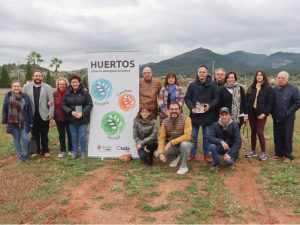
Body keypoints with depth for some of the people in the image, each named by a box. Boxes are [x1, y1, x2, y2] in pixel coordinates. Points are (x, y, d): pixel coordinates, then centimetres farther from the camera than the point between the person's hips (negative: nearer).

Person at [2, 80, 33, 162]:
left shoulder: (25, 97, -2)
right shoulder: (8, 96, 0)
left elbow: (29, 110, 1)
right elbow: (5, 109, 3)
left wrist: (31, 122, 1)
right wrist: (5, 121, 0)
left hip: (23, 122, -1)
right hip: (13, 122, 1)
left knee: (25, 138, -6)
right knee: (16, 140, 10)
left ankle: (26, 155, 16)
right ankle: (20, 156, 24)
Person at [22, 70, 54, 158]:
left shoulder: (47, 87, 0)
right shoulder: (26, 87, 4)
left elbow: (51, 101, -3)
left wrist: (51, 113, -11)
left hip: (44, 115, -2)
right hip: (32, 116, 2)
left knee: (44, 134, 7)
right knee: (34, 134, 12)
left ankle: (45, 150, 17)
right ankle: (36, 150, 24)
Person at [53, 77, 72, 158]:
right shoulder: (55, 93, 2)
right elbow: (53, 105, 7)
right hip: (59, 117, 2)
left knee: (70, 133, 8)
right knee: (61, 134, 11)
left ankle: (70, 150, 21)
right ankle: (62, 150, 22)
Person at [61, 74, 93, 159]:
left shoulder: (84, 92, -6)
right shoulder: (67, 93, 1)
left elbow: (89, 104, -6)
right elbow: (63, 105, 0)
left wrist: (82, 113, -18)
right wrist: (71, 112, -16)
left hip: (83, 119, -2)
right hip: (72, 119, 2)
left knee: (82, 136, 1)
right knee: (74, 136, 12)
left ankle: (83, 152, 18)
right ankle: (74, 152, 26)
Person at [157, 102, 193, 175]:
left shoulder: (186, 119, -21)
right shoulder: (165, 121, -9)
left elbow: (187, 136, -30)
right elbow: (162, 138, -8)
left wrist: (171, 142, -32)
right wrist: (161, 153, -20)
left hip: (184, 144, -4)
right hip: (172, 146, 4)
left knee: (184, 144, -38)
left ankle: (184, 166, -12)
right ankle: (175, 157, 16)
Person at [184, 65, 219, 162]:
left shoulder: (212, 86, 0)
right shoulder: (192, 85, 1)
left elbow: (216, 99, 2)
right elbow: (187, 98, 4)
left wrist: (210, 106, -16)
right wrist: (191, 107, -11)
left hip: (207, 115, 0)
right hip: (195, 114, 1)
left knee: (207, 136, 9)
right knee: (193, 136, 9)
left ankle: (207, 154, 21)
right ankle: (192, 153, 21)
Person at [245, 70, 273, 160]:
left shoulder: (268, 88, -2)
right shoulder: (251, 87, 9)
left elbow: (270, 102, -6)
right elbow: (247, 100, 7)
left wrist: (264, 113, -15)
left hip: (261, 114, -4)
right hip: (251, 113, 4)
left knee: (260, 132, -8)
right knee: (253, 132, 11)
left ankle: (263, 152, 5)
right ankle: (253, 151, 21)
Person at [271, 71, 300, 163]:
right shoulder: (275, 89, 7)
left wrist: (288, 112, -12)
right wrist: (273, 112, 4)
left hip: (288, 119, -4)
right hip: (276, 118, 5)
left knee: (287, 137, 2)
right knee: (277, 137, 10)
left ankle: (288, 155, 12)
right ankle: (279, 153, 22)